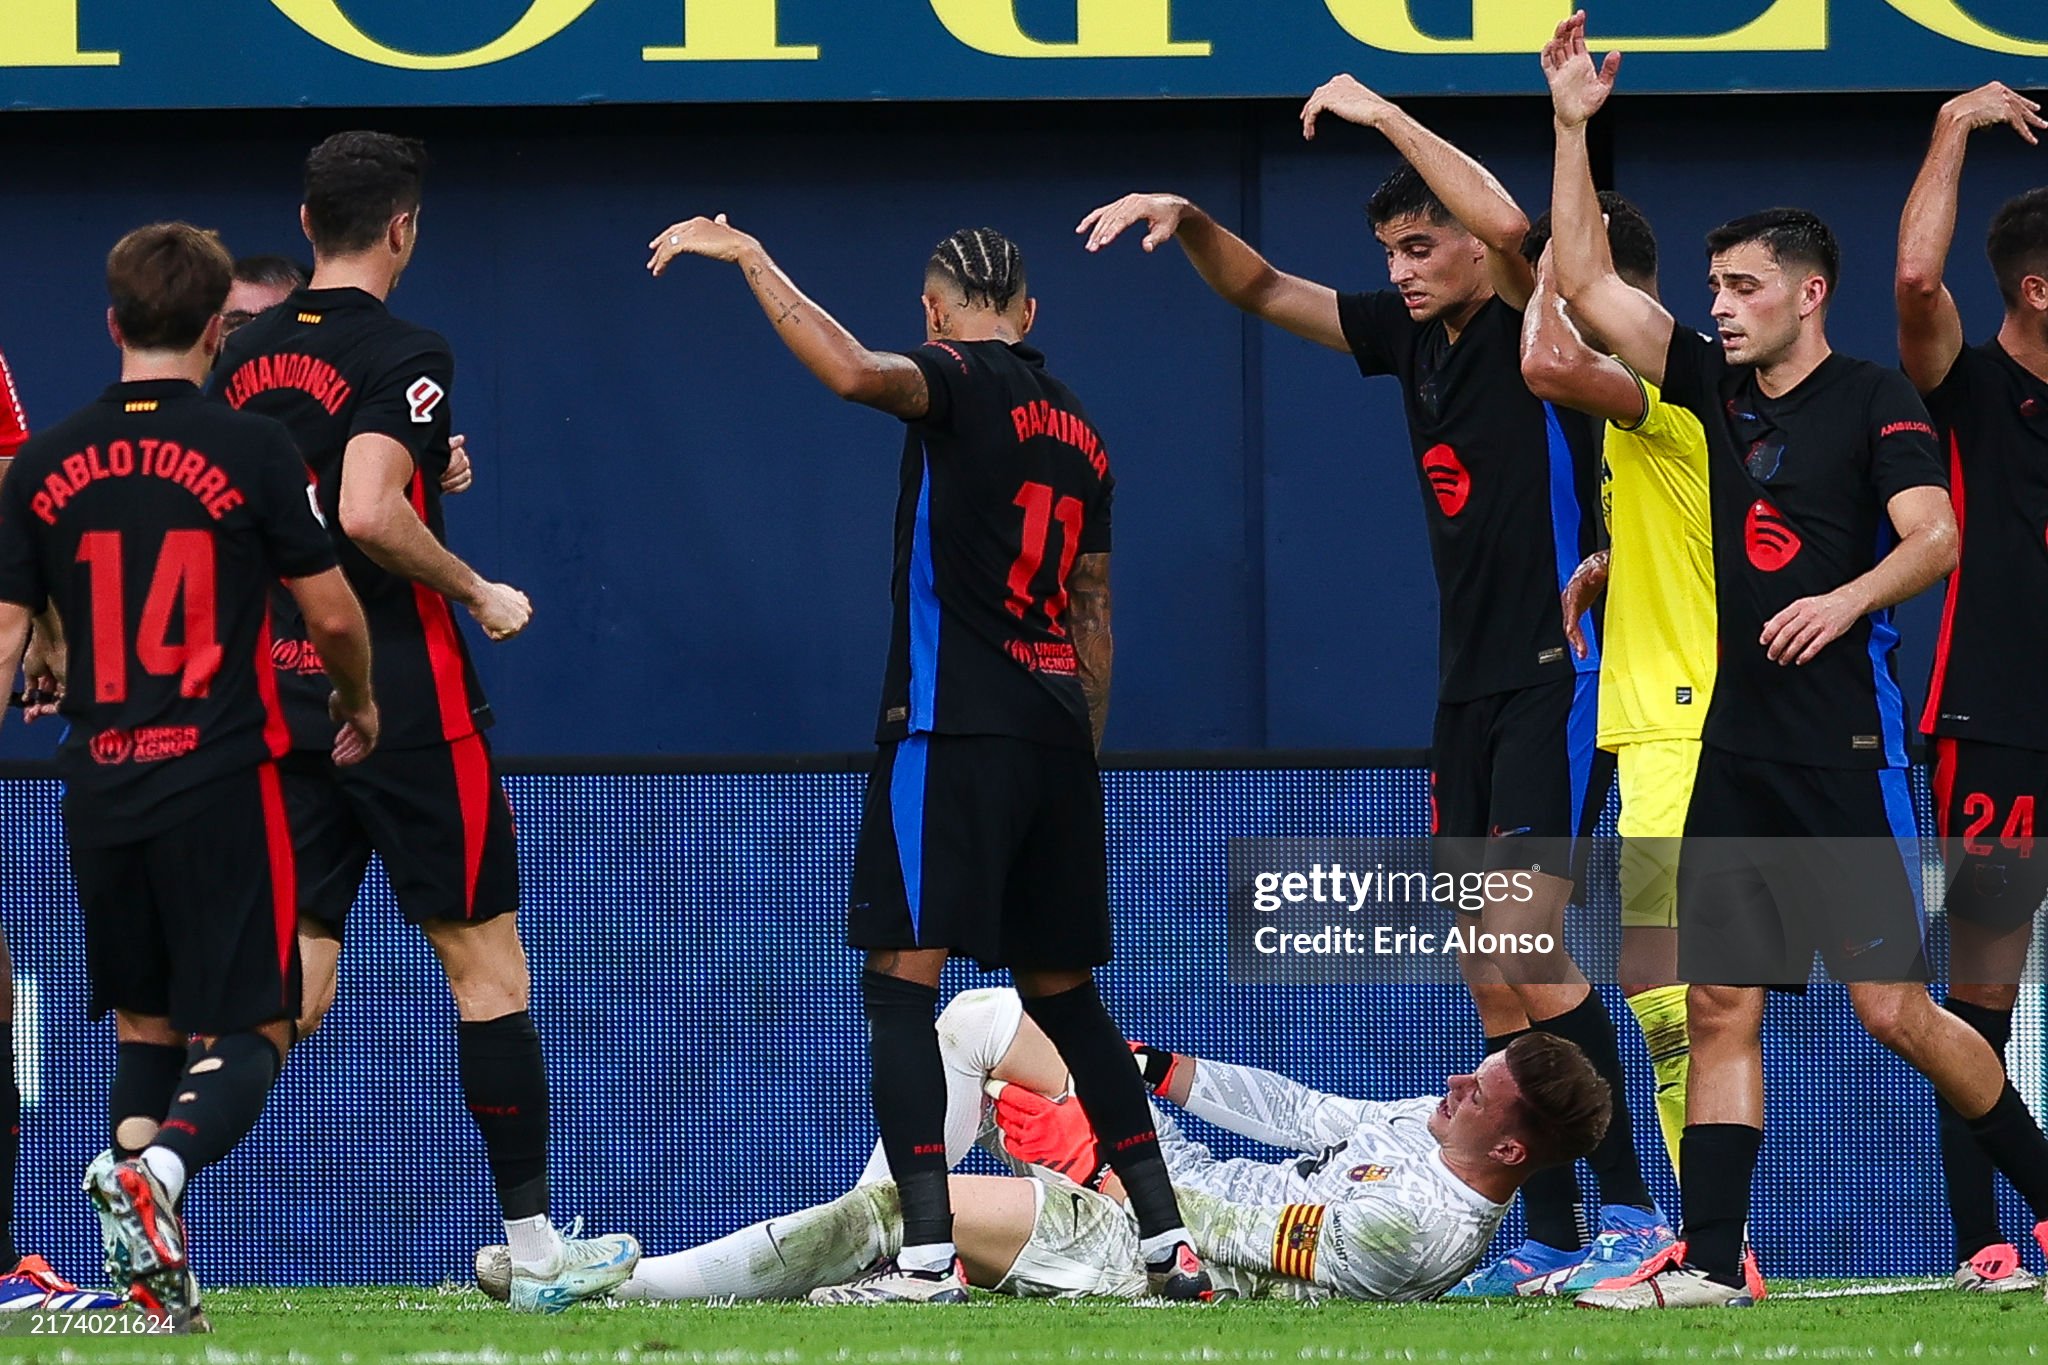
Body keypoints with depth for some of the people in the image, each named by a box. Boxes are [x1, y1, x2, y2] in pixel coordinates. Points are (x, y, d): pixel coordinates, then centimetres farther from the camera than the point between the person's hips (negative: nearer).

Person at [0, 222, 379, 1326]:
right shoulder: (252, 452, -6)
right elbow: (333, 614, 0)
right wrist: (358, 705, 20)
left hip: (99, 790, 4)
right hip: (220, 781, -4)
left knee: (143, 1026, 18)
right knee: (247, 1038, -1)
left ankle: (151, 1273, 4)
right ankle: (154, 1170, -30)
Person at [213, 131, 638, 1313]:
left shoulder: (248, 358, 10)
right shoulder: (402, 355, -12)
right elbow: (368, 513, -25)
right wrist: (479, 593, -12)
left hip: (280, 703, 6)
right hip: (408, 708, -6)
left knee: (294, 981, 5)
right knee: (486, 962, 4)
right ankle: (537, 1246, 8)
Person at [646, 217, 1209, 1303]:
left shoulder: (965, 380, -5)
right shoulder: (1079, 431, 18)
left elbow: (859, 372, -27)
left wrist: (747, 256, -19)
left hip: (952, 728, -7)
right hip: (1057, 743, 7)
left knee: (901, 979, -8)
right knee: (1062, 992, 16)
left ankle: (929, 1255, -20)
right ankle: (1167, 1242, 15)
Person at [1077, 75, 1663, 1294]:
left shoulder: (1533, 325, -10)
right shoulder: (1412, 335, 11)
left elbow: (1509, 223, -31)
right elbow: (1267, 292, 21)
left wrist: (1383, 114, -21)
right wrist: (1189, 220, 2)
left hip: (1559, 677, -9)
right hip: (1469, 686, 9)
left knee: (1528, 942, -17)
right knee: (1493, 974, 6)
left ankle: (1632, 1210, -14)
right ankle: (1550, 1239, 9)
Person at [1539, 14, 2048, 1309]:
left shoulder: (1875, 398, -4)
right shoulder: (1720, 388, 12)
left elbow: (1935, 534, -15)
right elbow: (1589, 285, 13)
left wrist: (1846, 597, -31)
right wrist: (1575, 128, 6)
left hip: (1846, 746, -6)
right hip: (1740, 744, 6)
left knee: (1894, 1007, -8)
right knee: (1722, 1004, 1)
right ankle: (1710, 1261, 2)